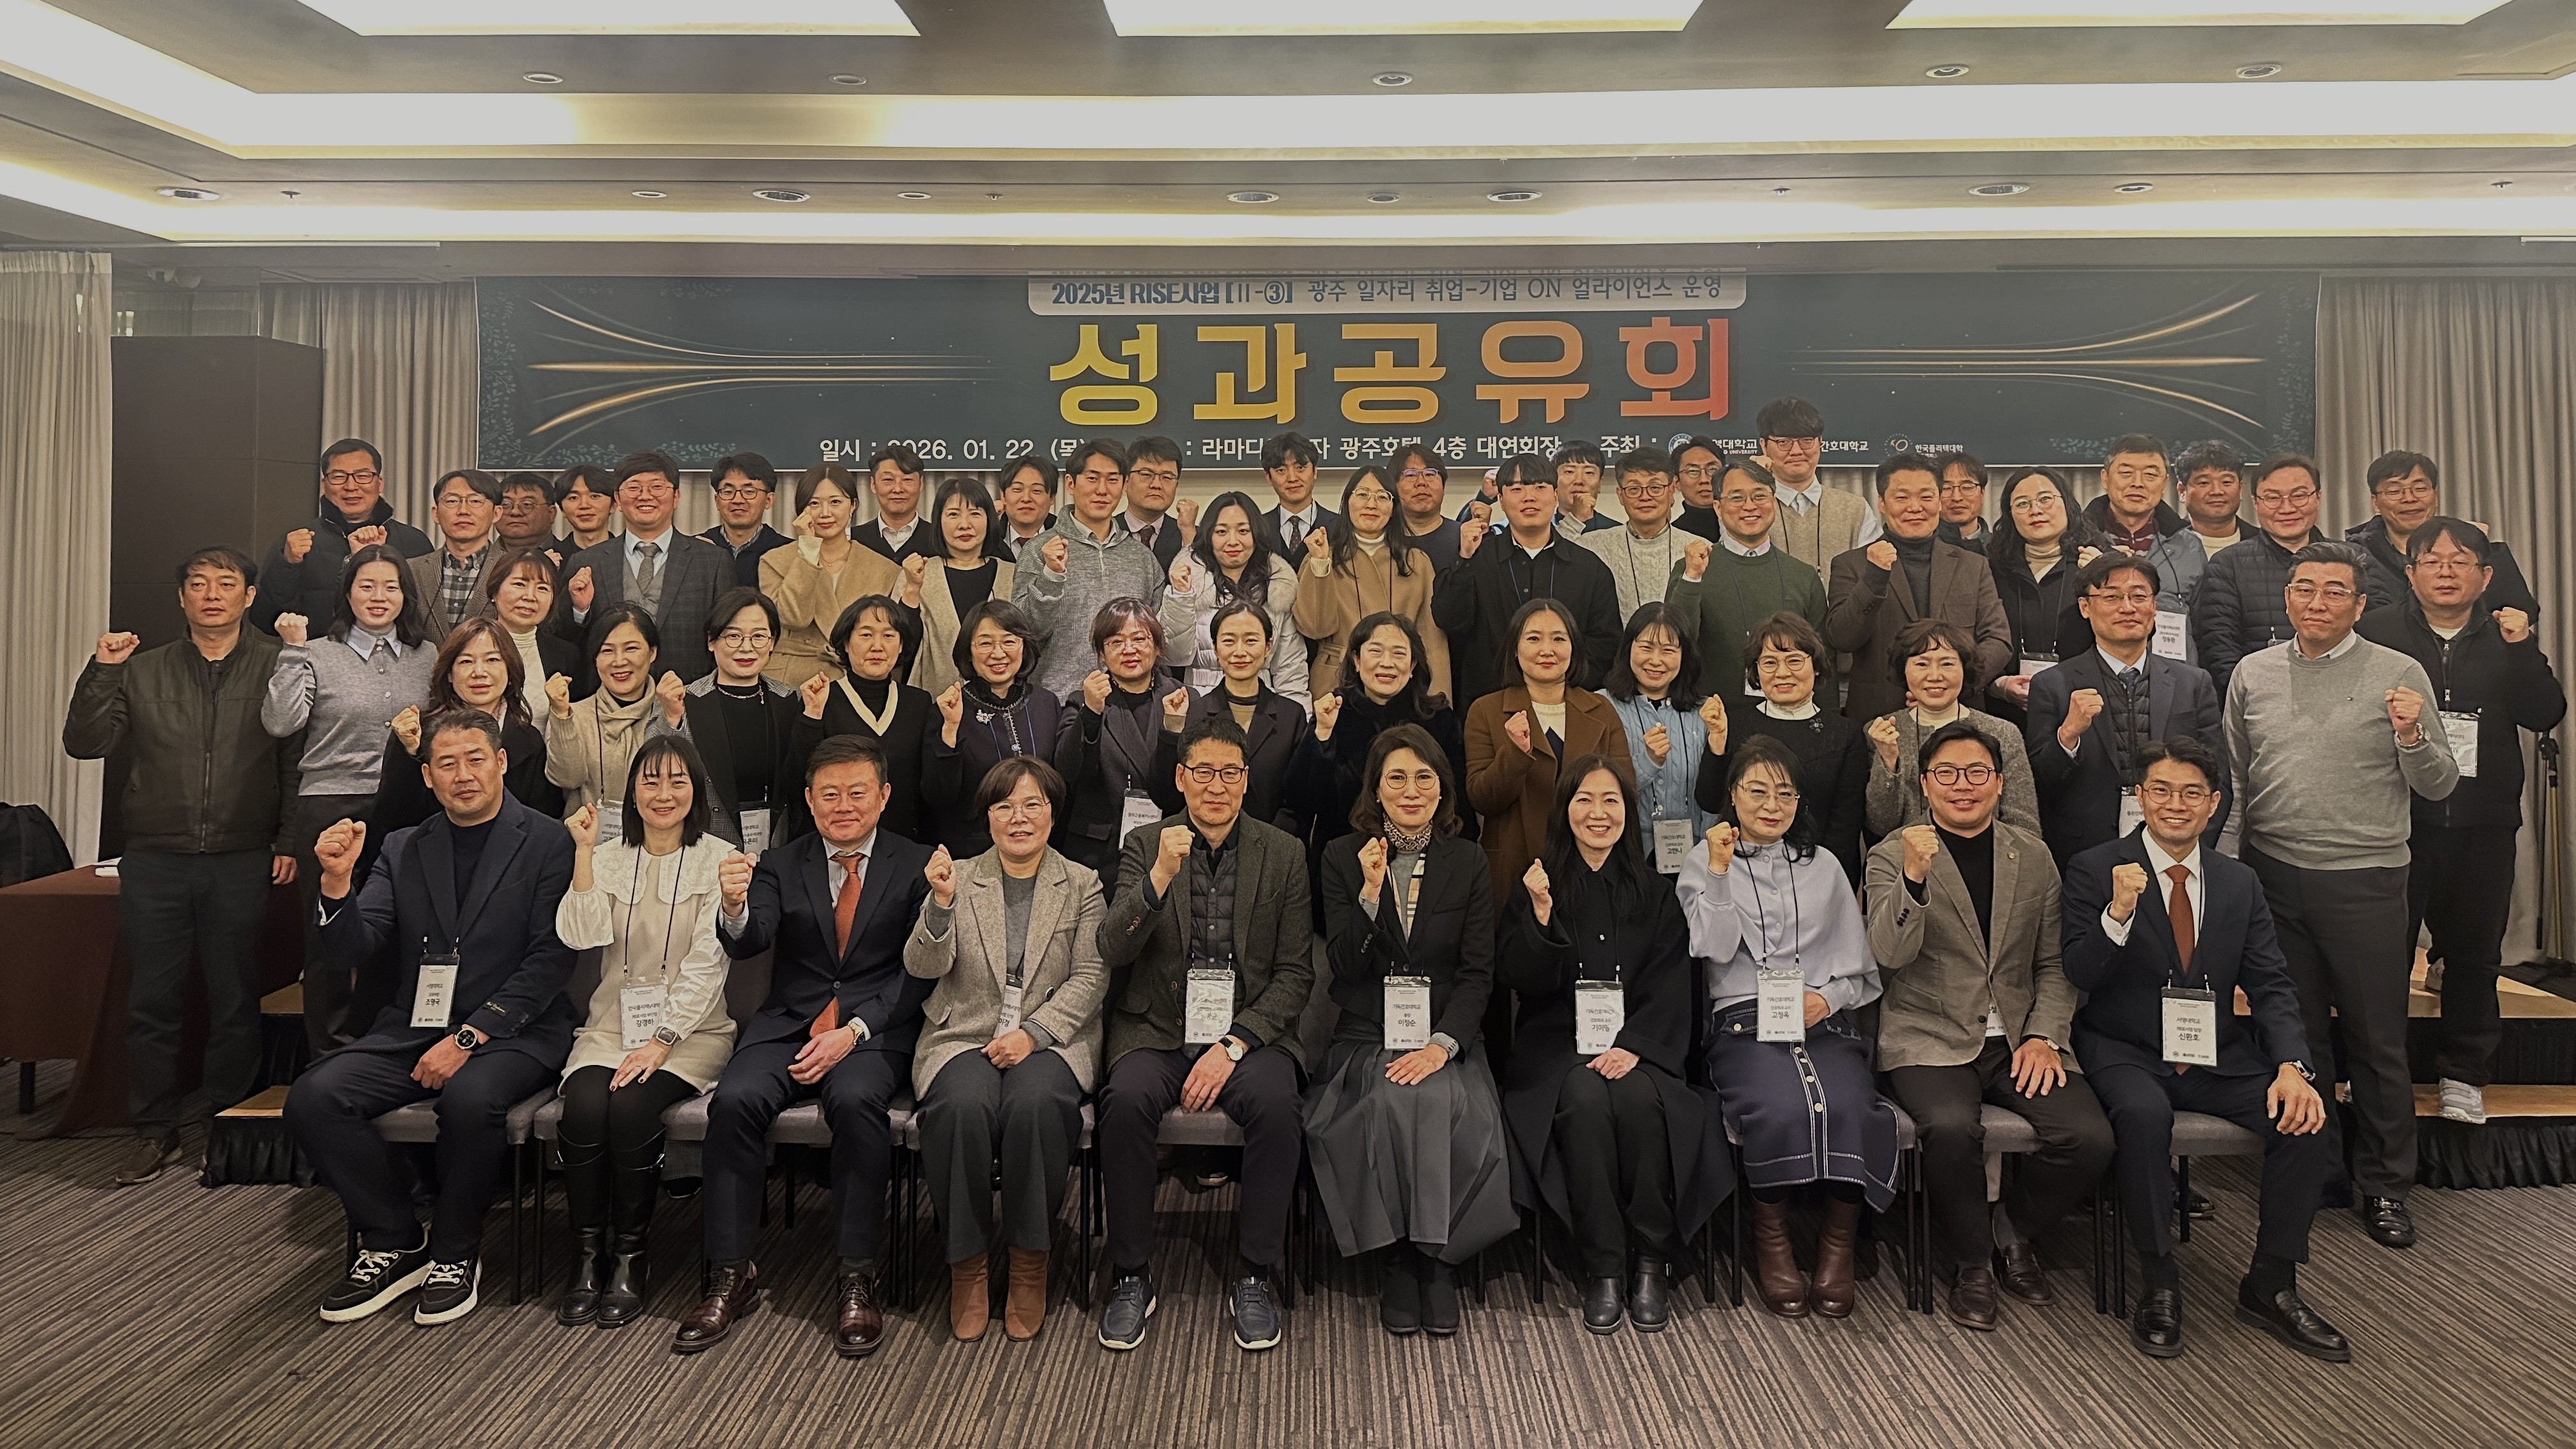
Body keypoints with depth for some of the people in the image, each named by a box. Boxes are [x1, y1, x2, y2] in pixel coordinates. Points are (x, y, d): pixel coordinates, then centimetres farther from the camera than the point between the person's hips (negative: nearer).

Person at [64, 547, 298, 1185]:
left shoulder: (277, 668, 3)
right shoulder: (142, 671, 12)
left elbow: (299, 761, -3)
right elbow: (84, 743, 5)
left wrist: (289, 840, -10)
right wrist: (101, 671, -7)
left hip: (241, 862, -2)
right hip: (155, 861, 2)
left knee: (235, 1003, 6)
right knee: (152, 1001, 5)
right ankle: (155, 1131, 16)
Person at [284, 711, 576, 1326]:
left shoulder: (548, 844, -2)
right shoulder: (404, 849, 13)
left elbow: (550, 961, -10)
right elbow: (352, 951, 6)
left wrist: (469, 1036, -17)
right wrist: (337, 881, -13)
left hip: (511, 1033, -5)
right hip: (414, 1027, 5)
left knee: (471, 1099, -34)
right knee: (312, 1097, -18)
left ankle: (455, 1253, -7)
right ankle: (395, 1243, 1)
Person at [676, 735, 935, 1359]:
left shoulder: (916, 867, 6)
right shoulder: (780, 865, 13)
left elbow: (919, 973, -1)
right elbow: (750, 943, -5)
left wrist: (854, 1031, -14)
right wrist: (734, 907, -29)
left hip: (874, 1030, -2)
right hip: (788, 1025, 3)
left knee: (855, 1099, -33)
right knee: (735, 1099, -26)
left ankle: (858, 1281, -22)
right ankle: (729, 1276, -13)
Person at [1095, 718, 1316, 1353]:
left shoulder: (1284, 854, 5)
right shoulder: (1144, 846, 6)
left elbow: (1296, 973, 1)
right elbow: (1113, 951, -6)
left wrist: (1234, 1044, -12)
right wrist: (1159, 877, -21)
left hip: (1249, 1031, 0)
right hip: (1159, 1031, 0)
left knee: (1275, 1103, -30)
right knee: (1127, 1099, -30)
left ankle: (1254, 1276, -11)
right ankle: (1131, 1275, -10)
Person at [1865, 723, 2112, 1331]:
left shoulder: (2033, 855, 12)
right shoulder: (1894, 855, 0)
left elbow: (2054, 963, 13)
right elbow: (1890, 954, -15)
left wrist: (2045, 1036, -3)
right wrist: (1913, 878, -31)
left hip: (2018, 1040, 4)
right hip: (1931, 1040, -3)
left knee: (2090, 1138, -20)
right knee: (1953, 1127, -32)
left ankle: (2013, 1230, 12)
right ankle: (1972, 1262, -3)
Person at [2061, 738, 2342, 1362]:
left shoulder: (2240, 884, 10)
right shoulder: (2094, 871, -3)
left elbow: (2271, 987, 6)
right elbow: (2078, 975, -12)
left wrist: (2291, 1066, -12)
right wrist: (2118, 913, -31)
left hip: (2217, 1056, 4)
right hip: (2126, 1053, -4)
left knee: (2305, 1118, -19)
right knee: (2144, 1114, -34)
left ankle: (2271, 1286, -1)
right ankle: (2160, 1285, -16)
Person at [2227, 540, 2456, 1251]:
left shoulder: (2400, 675, -1)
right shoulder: (2253, 674, 7)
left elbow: (2439, 787, -1)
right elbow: (2232, 780, 13)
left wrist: (2412, 736, -19)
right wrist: (2223, 864, 6)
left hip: (2365, 879, -2)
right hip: (2272, 874, 3)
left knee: (2378, 1040, 5)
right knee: (2296, 1032, 12)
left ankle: (2383, 1186, 19)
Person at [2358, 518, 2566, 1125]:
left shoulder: (2507, 637, 8)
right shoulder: (2377, 632, 0)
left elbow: (2545, 715, -3)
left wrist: (2521, 647, -13)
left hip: (2483, 824, 3)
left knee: (2474, 951, 10)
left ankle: (2464, 1074, 24)